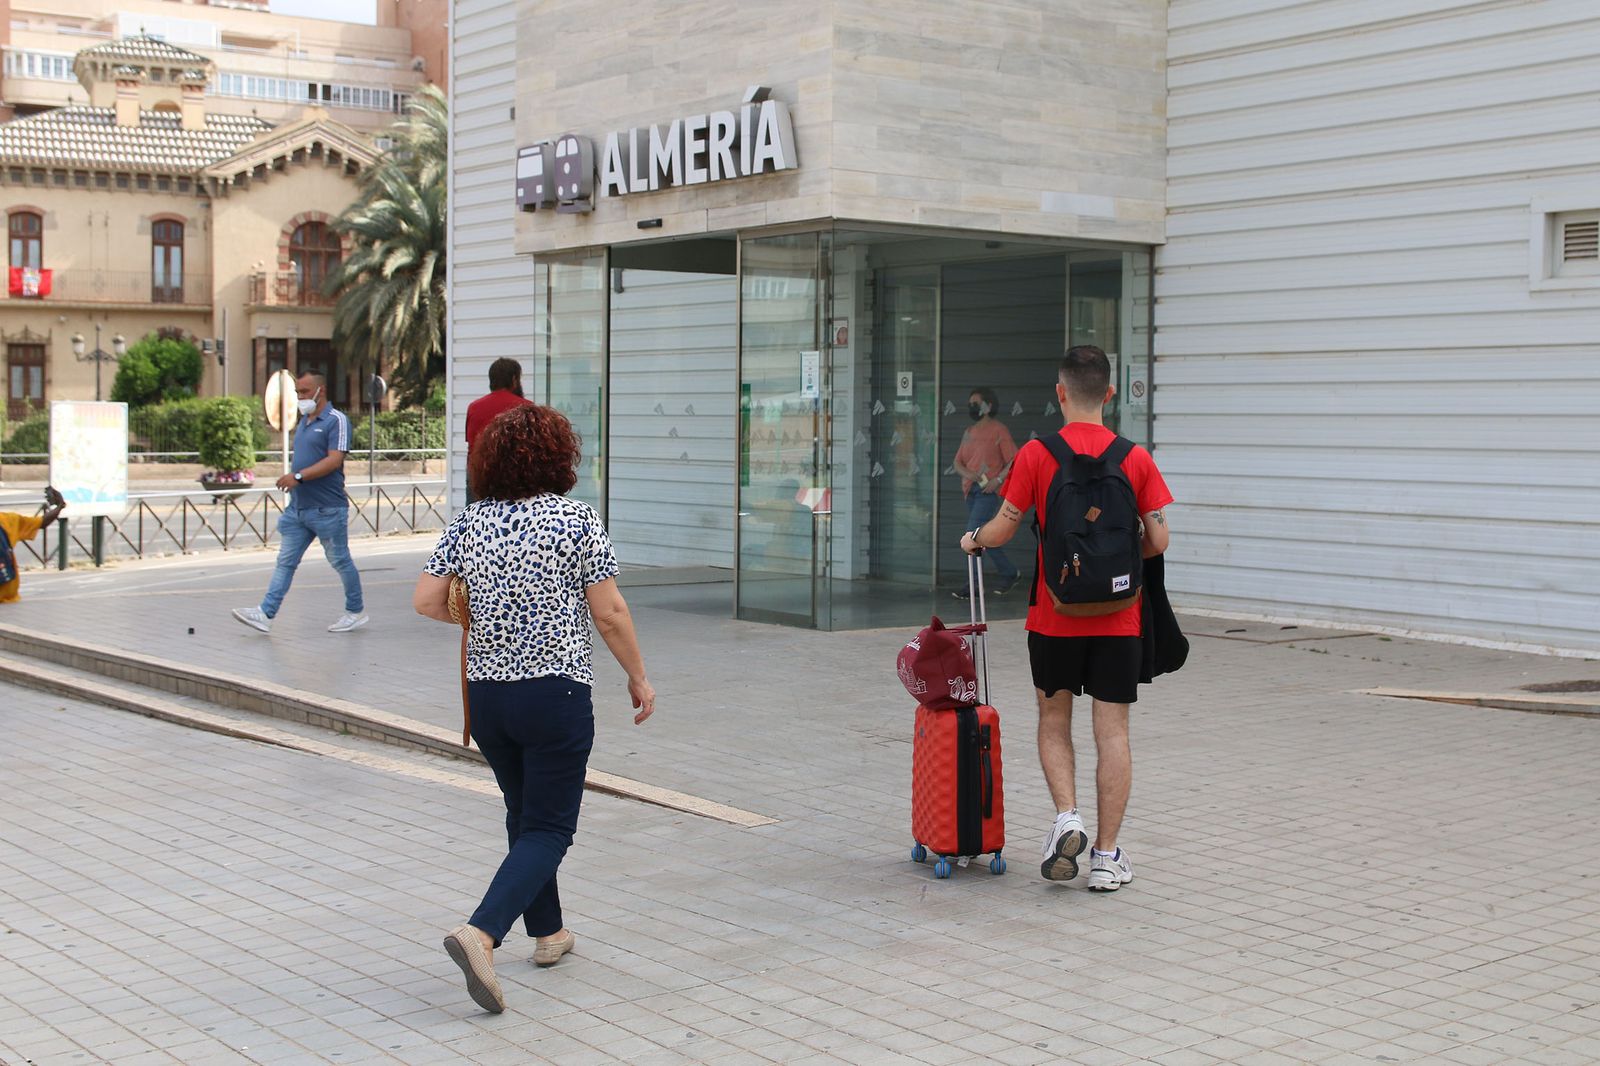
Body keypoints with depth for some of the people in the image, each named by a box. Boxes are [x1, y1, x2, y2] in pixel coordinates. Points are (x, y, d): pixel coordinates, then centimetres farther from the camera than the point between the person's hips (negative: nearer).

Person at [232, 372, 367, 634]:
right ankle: (266, 614, -3)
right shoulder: (304, 421, 16)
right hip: (298, 507, 8)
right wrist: (292, 478, 16)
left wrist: (298, 476, -25)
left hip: (328, 510, -8)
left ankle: (356, 612, 19)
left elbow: (334, 460, -21)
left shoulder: (336, 420, -11)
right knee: (285, 561, 2)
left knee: (340, 561, 4)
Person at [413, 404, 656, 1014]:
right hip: (555, 691, -5)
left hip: (485, 693, 5)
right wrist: (639, 678, 4)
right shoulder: (575, 519, -9)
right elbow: (610, 613, -8)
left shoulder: (469, 522, 3)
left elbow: (426, 602, 1)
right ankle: (480, 934, -18)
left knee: (525, 813, 22)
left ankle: (548, 932, 32)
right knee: (548, 827, 0)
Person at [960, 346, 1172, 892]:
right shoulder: (1136, 458, -3)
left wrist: (973, 540, 19)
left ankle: (1067, 817, -3)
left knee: (1054, 720, 17)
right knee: (1113, 731, 6)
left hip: (1054, 616, -1)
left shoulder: (1036, 454, -7)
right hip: (1118, 619, 1)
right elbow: (1158, 541, -3)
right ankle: (1107, 855, 9)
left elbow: (1003, 528, -3)